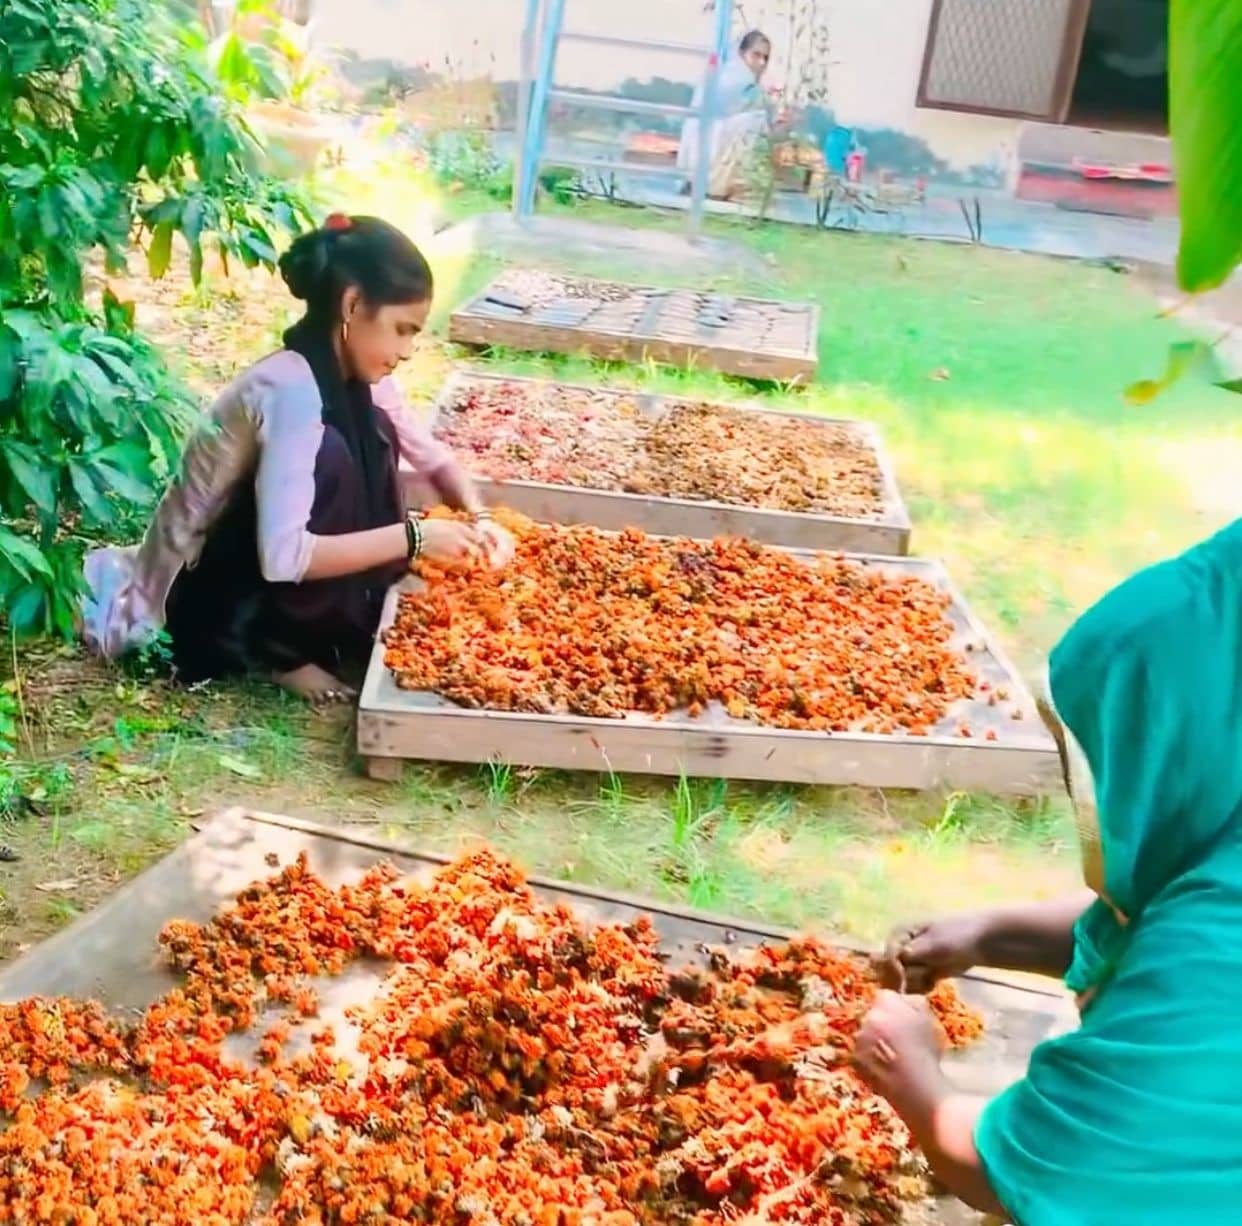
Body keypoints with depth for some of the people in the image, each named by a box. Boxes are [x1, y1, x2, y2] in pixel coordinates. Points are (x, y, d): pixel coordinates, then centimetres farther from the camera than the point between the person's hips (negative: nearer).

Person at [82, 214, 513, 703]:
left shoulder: (357, 376, -4)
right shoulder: (290, 389, -29)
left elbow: (430, 455, 10)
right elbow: (284, 557, -36)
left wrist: (478, 517, -9)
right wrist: (413, 537, -31)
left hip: (262, 573, 8)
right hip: (202, 596, -8)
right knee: (331, 459, -25)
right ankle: (276, 647, -8)